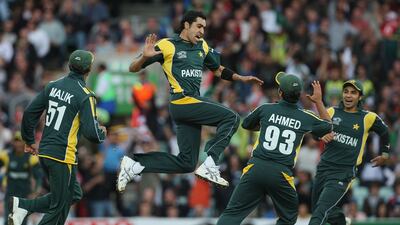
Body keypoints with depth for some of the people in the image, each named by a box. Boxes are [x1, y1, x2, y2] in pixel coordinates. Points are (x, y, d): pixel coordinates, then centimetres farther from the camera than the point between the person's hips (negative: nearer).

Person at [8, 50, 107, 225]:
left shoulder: (53, 86, 6)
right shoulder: (85, 96, -13)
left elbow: (30, 113, 9)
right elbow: (91, 133, -17)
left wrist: (29, 140, 21)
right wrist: (102, 133, 6)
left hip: (44, 152, 7)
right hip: (63, 155, -7)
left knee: (73, 194, 20)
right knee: (59, 207, 3)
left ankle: (23, 205, 9)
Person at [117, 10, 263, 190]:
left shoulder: (202, 46, 18)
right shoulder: (167, 45, -3)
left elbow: (218, 70, 34)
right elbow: (133, 69, -4)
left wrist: (241, 78, 23)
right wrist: (145, 57, -25)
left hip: (192, 104, 8)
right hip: (183, 102, -8)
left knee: (187, 163, 5)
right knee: (231, 118, -14)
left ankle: (134, 165, 9)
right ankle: (209, 166, -19)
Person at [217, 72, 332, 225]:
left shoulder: (265, 109, 7)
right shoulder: (306, 118, 6)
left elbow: (246, 125, 26)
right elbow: (328, 127, 26)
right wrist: (319, 101, 30)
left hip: (256, 168, 0)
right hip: (282, 173, 0)